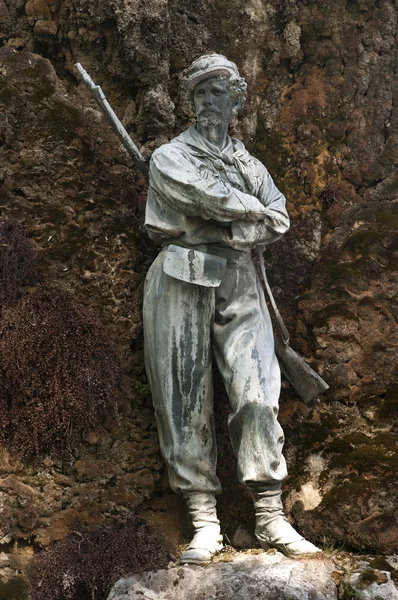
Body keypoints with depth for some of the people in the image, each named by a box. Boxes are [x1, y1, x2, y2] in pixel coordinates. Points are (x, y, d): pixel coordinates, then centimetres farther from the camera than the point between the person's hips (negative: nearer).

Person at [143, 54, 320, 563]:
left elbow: (278, 222, 7)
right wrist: (256, 213, 2)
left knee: (257, 394, -9)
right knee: (186, 401, -4)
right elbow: (212, 194, -10)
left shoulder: (250, 164, 20)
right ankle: (204, 523, -1)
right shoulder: (170, 157, 8)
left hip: (239, 283, 3)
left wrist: (230, 230, -6)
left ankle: (270, 517, -5)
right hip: (181, 282, -3)